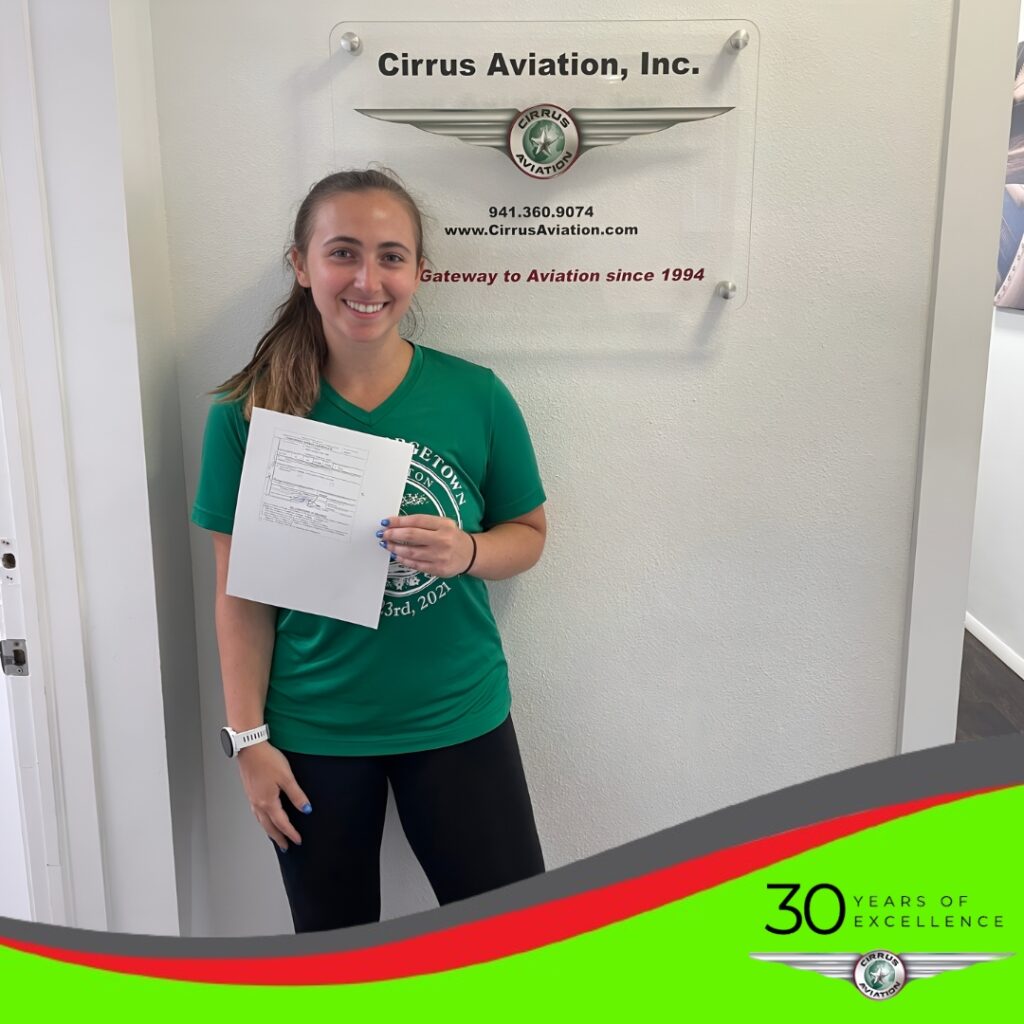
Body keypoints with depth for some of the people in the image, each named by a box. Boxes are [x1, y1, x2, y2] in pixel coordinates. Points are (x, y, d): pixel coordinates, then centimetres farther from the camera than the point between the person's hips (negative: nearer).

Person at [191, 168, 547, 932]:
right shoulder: (250, 412, -8)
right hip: (312, 735, 0)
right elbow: (242, 594, -3)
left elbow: (528, 535, 3)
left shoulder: (477, 396, -7)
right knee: (334, 947, 17)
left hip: (460, 720, 1)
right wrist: (249, 738, -4)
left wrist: (464, 551, -18)